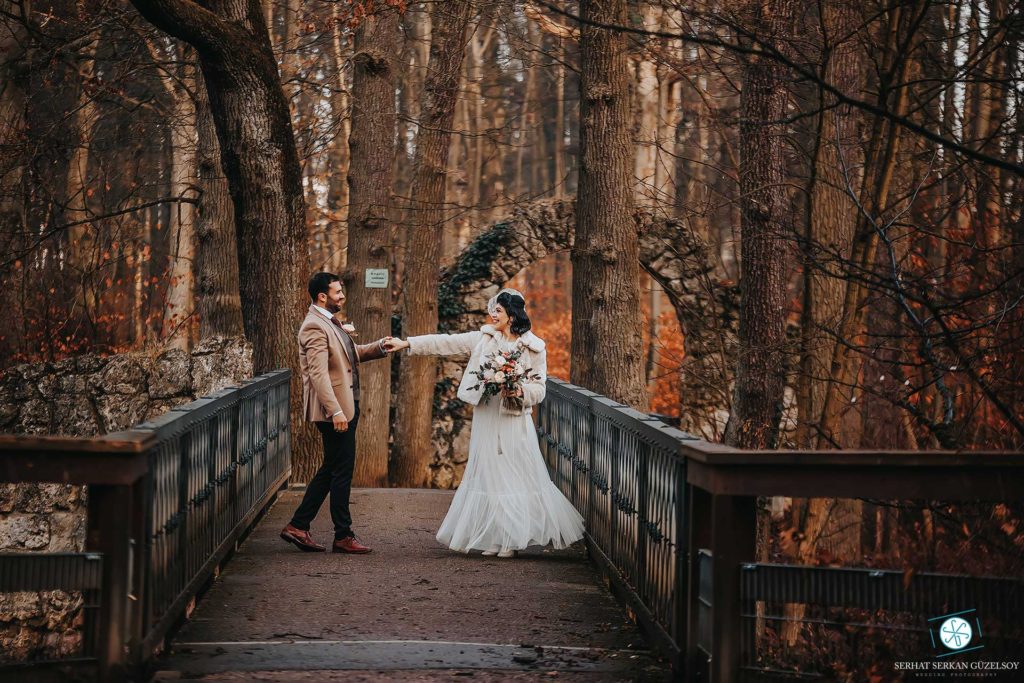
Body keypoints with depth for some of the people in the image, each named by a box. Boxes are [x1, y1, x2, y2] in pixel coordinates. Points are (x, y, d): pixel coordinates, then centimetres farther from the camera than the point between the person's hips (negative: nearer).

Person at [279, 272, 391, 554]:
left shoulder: (331, 322, 16)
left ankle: (298, 527, 18)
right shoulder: (315, 326, -16)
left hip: (346, 406, 10)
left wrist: (379, 347, 8)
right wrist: (335, 411, -28)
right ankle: (343, 536, 7)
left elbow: (353, 353, 26)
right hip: (335, 410, -10)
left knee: (331, 470, 13)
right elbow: (318, 373, -23)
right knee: (342, 471, -2)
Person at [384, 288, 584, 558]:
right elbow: (446, 343, 2)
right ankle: (495, 538, 13)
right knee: (489, 475, 6)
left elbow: (539, 389, -2)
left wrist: (520, 391, -22)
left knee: (517, 477, -2)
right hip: (486, 418, 3)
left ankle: (514, 538, 9)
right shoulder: (483, 338, 5)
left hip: (514, 422, -3)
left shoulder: (534, 348, -3)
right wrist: (407, 343, -3)